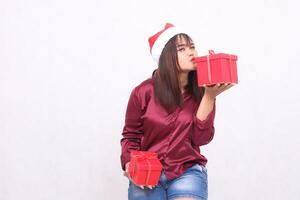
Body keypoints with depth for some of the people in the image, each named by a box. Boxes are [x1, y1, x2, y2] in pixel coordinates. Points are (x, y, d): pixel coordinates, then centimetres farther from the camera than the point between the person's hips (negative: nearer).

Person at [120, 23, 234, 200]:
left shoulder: (201, 91, -1)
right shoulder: (144, 92, -6)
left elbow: (201, 137, -10)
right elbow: (130, 135, 5)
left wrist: (209, 96, -18)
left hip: (188, 171, 0)